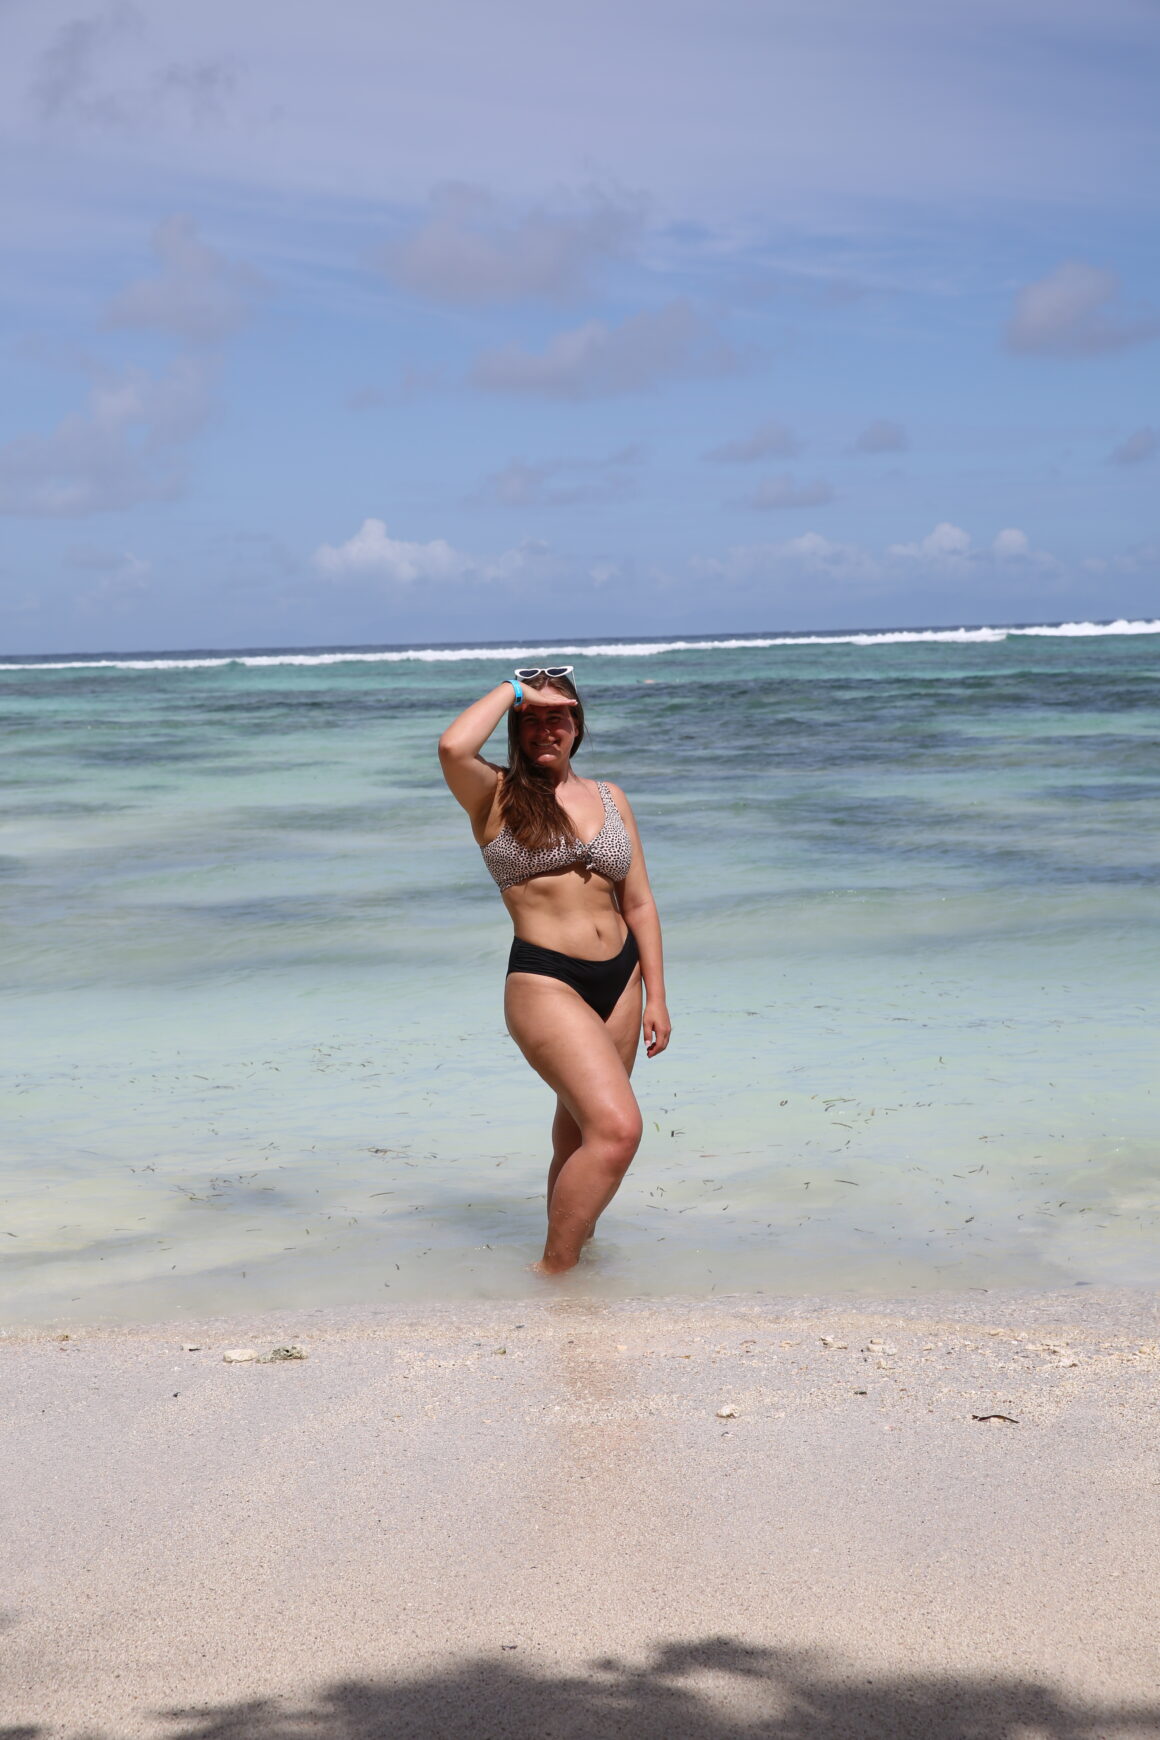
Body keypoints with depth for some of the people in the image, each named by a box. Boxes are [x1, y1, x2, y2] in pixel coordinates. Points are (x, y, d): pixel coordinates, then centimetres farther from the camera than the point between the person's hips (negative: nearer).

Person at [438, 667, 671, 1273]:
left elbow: (639, 903, 14)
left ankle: (565, 1255, 34)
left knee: (579, 1137, 17)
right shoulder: (497, 796, -1)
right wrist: (513, 690, -9)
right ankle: (553, 1272, -7)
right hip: (545, 981, -6)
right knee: (617, 1127, -20)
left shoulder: (608, 797, 14)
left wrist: (654, 996, 10)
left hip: (618, 979, 6)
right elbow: (453, 748, -24)